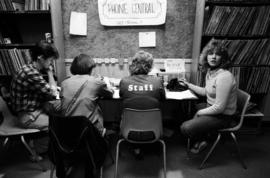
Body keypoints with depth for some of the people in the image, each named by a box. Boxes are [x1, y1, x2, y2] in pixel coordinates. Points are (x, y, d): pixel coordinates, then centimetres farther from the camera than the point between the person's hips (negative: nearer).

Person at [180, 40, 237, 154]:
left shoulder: (224, 77, -29)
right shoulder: (210, 71, 1)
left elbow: (219, 107, -28)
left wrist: (200, 113, -14)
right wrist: (189, 85, 15)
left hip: (222, 116, -9)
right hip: (211, 108, 10)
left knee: (186, 128, -17)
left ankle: (201, 141, 15)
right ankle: (200, 138, 30)